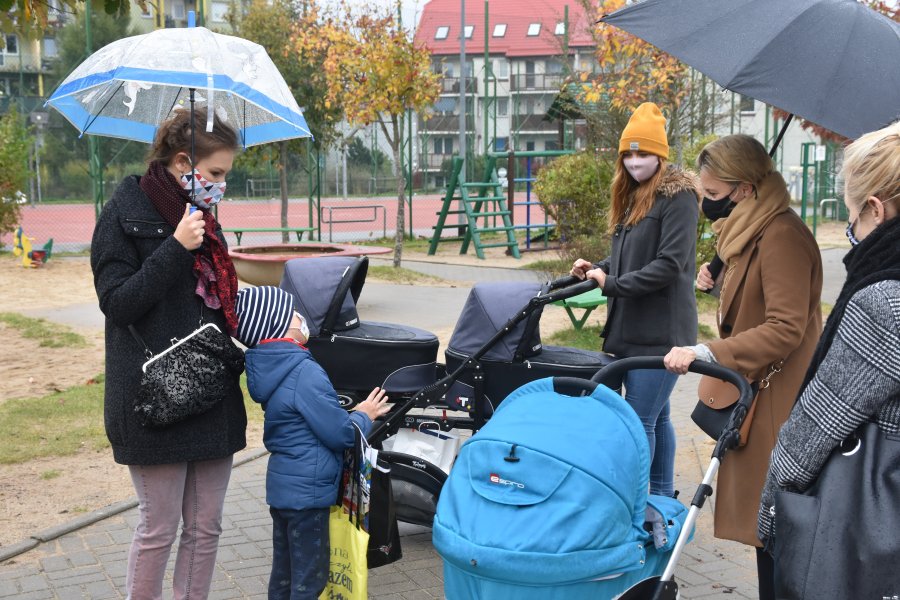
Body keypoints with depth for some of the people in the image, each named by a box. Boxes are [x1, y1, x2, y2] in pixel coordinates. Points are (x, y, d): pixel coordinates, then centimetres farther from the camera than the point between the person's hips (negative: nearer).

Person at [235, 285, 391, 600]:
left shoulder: (268, 367, 4)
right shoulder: (305, 373, -24)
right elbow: (340, 434, -18)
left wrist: (351, 413, 8)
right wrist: (364, 416, -1)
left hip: (282, 485, 9)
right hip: (308, 489, -9)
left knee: (283, 574, 19)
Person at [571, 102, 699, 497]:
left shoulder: (678, 197, -10)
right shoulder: (633, 197, 17)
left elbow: (669, 264, -18)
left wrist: (612, 284, -16)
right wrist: (596, 269, 4)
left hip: (661, 331, -9)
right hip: (630, 328, 9)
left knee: (640, 420, -7)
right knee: (656, 417, 16)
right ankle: (662, 497, 26)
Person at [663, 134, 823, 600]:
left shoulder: (781, 236, -19)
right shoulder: (752, 229, 13)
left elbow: (785, 329, -25)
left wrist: (705, 353, -29)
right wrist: (720, 282, 10)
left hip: (775, 399, -10)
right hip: (754, 388, 10)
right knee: (761, 517, 14)